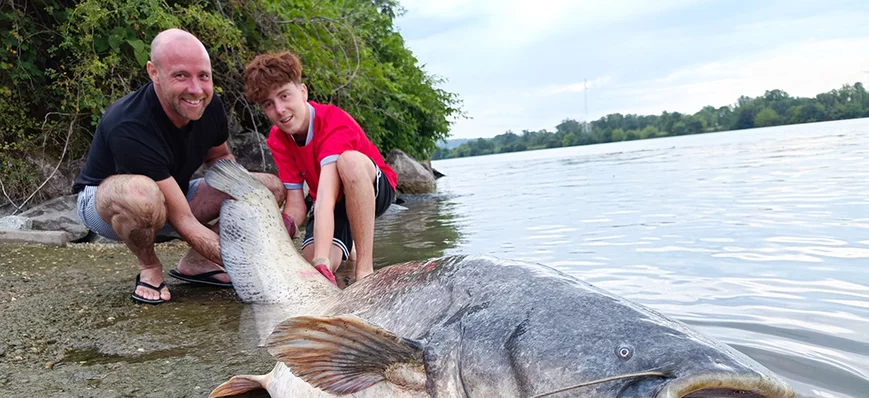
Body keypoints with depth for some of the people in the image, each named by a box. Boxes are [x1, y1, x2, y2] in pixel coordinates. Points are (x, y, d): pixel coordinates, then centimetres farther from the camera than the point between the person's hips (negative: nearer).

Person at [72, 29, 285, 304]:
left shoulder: (209, 106, -15)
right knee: (139, 192, -45)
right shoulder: (128, 128, -36)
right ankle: (149, 268, -11)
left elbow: (219, 157, 7)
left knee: (273, 186, -8)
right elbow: (183, 222, -36)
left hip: (173, 197, 6)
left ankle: (195, 262, 0)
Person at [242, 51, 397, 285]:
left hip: (372, 189, -5)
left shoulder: (334, 122, -29)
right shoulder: (277, 139, -9)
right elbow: (295, 206, -14)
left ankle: (365, 268, -32)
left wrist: (321, 261, -52)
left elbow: (325, 197, -43)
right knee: (312, 260, -25)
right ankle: (344, 244, 15)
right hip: (332, 204, 5)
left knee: (349, 160, -39)